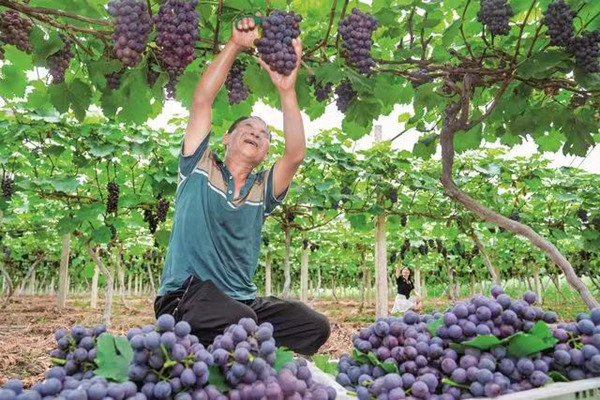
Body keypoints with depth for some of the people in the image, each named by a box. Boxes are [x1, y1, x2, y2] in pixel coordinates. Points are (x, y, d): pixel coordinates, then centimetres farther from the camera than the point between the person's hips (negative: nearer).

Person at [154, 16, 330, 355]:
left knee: (315, 327, -14)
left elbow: (296, 155, -5)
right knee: (240, 321, -35)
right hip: (186, 295, -4)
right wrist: (235, 45, -8)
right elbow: (202, 102, -2)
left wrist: (287, 90, -13)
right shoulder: (199, 169, 9)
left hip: (243, 300, 4)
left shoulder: (262, 191, 13)